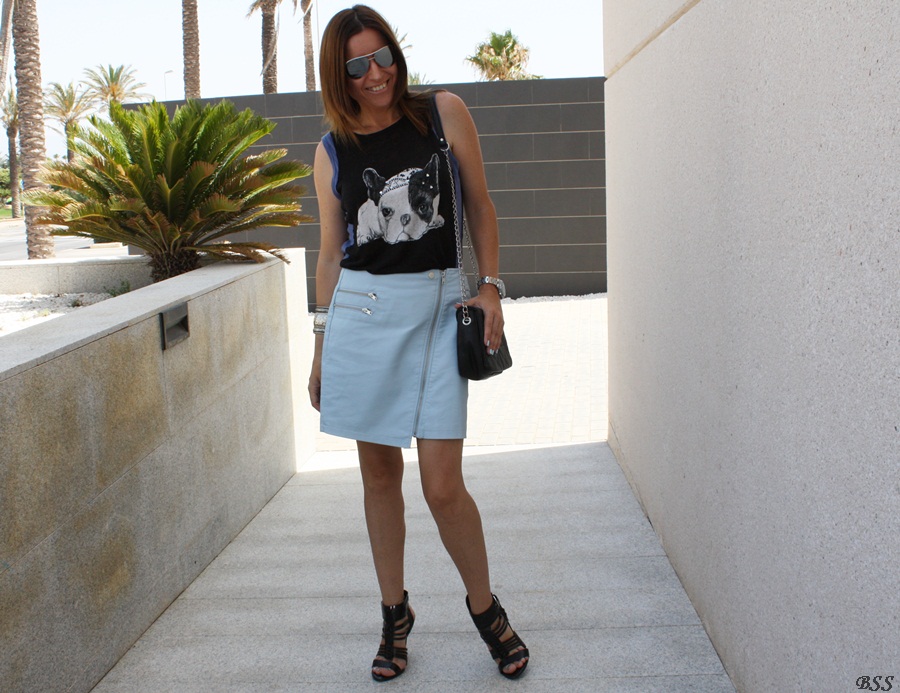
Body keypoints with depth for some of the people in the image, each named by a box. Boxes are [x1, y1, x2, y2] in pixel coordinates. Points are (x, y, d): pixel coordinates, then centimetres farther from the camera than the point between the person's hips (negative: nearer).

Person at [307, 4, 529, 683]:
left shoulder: (444, 113, 2)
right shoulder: (333, 151, 7)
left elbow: (480, 205, 8)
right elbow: (331, 253, 12)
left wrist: (491, 286, -2)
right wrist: (321, 346, 11)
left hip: (436, 307, -2)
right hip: (360, 309, 2)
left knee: (443, 485, -5)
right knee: (379, 472, 9)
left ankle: (485, 608, 20)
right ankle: (395, 613, 28)